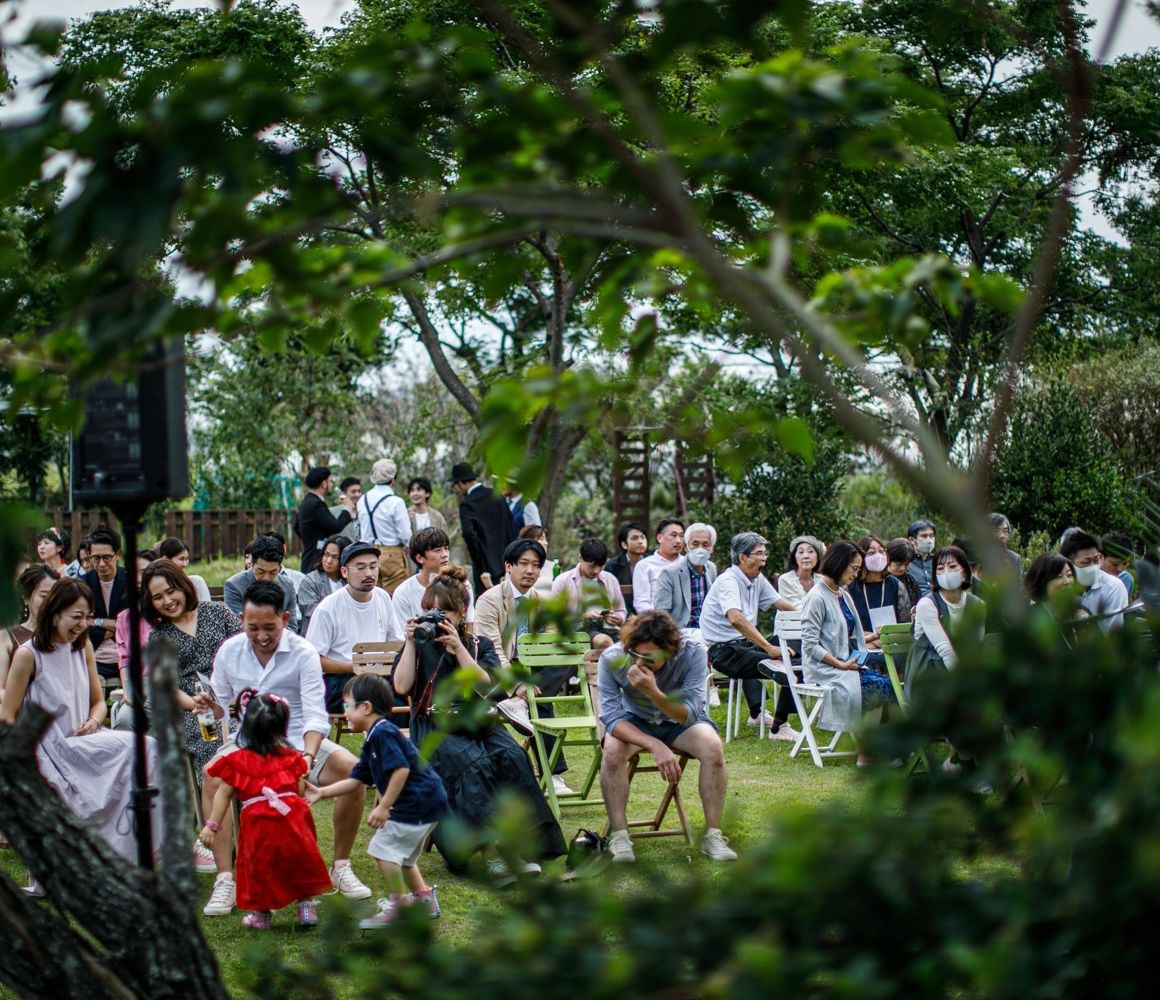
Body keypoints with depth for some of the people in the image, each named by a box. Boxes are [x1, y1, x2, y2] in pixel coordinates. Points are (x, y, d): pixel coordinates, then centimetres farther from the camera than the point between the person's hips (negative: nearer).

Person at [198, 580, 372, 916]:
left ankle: (341, 867, -6)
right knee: (214, 773, -31)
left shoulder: (303, 654, -11)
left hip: (298, 739, -1)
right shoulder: (229, 652, -1)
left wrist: (308, 756, -37)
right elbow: (220, 706, 7)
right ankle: (225, 879, -26)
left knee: (351, 770, -26)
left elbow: (315, 714, -19)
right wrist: (208, 704, -19)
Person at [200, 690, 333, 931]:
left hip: (258, 824, -1)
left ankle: (262, 915, 21)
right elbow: (300, 789, 6)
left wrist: (212, 825, 5)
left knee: (260, 869, 13)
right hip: (291, 818, 2)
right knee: (300, 863, 17)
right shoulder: (291, 757, 5)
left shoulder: (237, 762, 1)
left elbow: (223, 795, 2)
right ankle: (307, 908, 18)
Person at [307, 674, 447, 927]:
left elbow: (401, 769, -26)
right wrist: (322, 792, 13)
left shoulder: (383, 733, -16)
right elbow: (355, 780, 18)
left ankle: (399, 905, -1)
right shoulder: (373, 741, 17)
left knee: (384, 848, -7)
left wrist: (384, 807, -23)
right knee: (400, 853, 23)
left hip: (419, 801, -11)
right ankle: (424, 897, 32)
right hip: (430, 802, 11)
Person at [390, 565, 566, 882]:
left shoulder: (479, 644, 16)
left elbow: (486, 684, -3)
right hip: (435, 727, -3)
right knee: (473, 764, -33)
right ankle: (493, 857, -41)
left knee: (512, 757, -29)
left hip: (478, 722, 3)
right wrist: (411, 643, -5)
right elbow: (401, 687, -4)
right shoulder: (420, 646, 12)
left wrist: (458, 647, -10)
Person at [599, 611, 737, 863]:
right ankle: (619, 836, -22)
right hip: (633, 722, 0)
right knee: (613, 750, -32)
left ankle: (713, 835, -20)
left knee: (714, 747, -29)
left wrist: (653, 692, -50)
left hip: (680, 721, 0)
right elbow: (612, 717, -26)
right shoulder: (612, 658, -26)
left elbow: (689, 715, -31)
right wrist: (655, 746, -40)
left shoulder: (692, 654, -28)